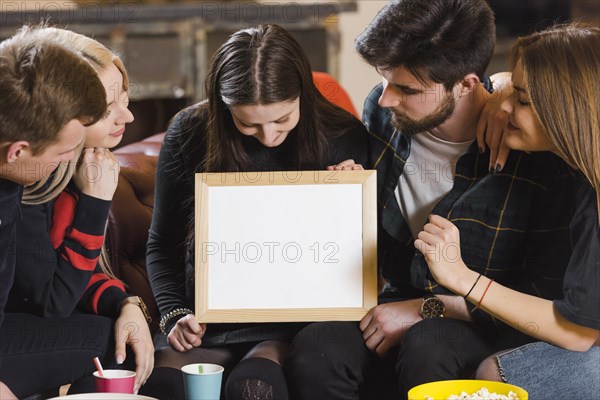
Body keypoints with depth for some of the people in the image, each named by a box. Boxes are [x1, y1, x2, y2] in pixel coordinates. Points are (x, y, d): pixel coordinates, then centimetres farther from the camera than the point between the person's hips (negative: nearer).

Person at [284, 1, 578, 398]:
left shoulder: (537, 150, -18)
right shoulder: (381, 112, -2)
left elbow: (545, 294, -14)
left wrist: (426, 310, -16)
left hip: (491, 326, -4)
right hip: (399, 301, 4)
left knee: (426, 348, -37)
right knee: (313, 351, -27)